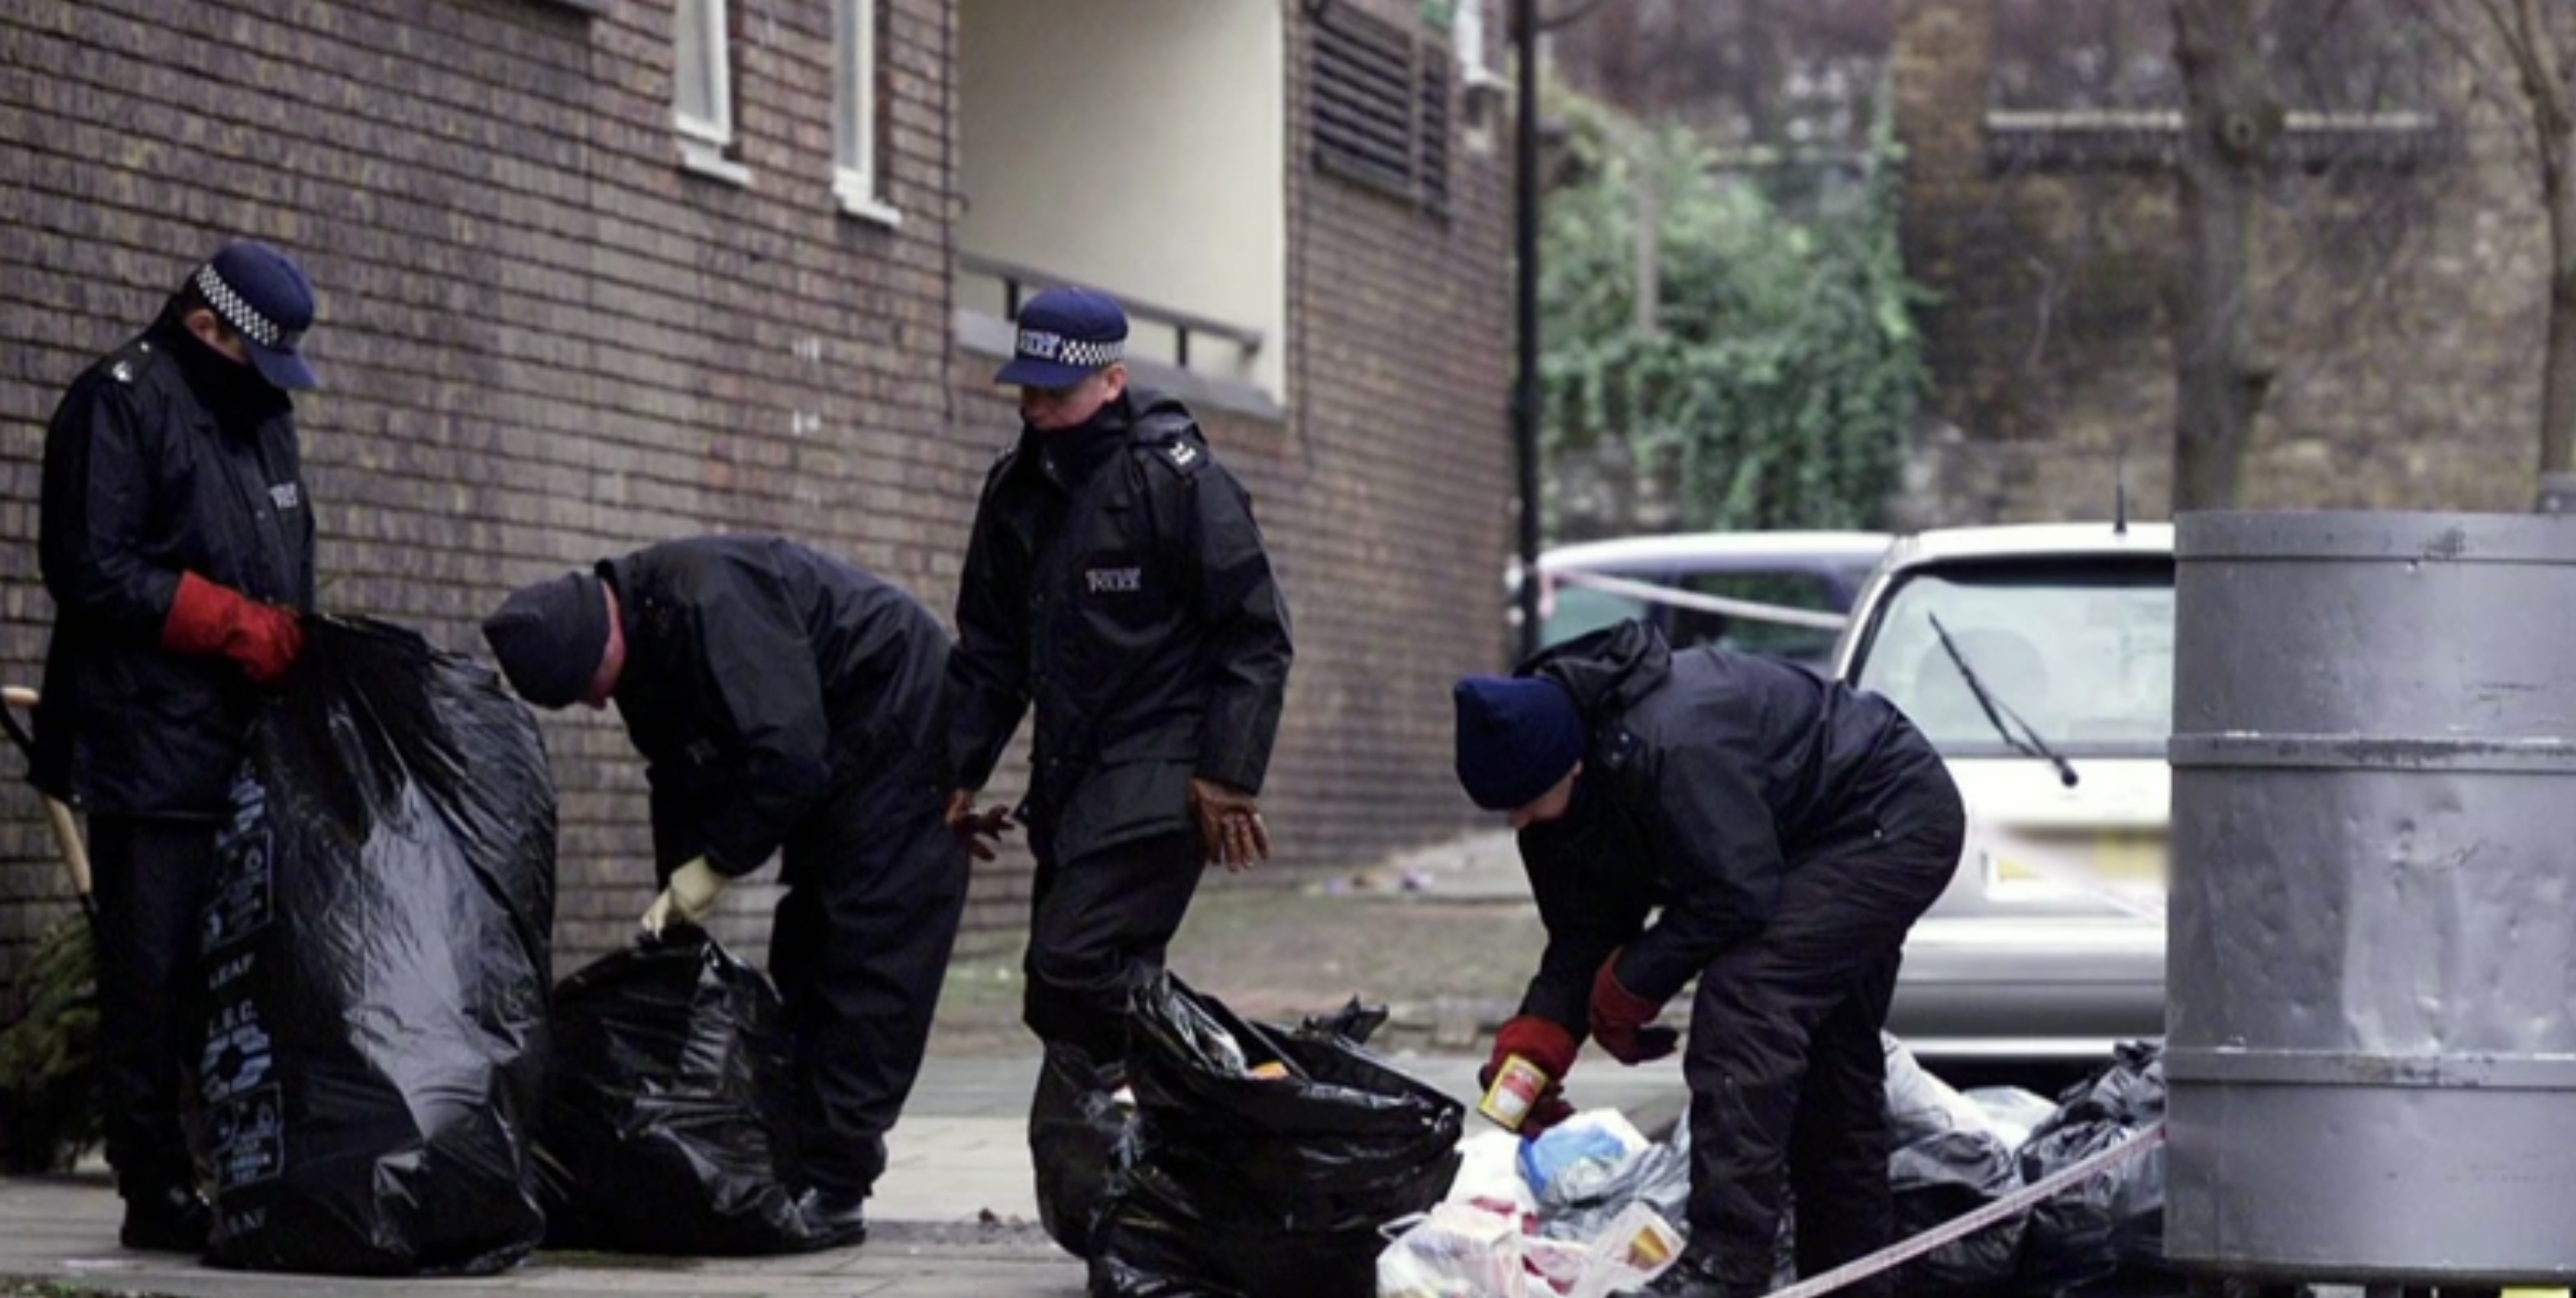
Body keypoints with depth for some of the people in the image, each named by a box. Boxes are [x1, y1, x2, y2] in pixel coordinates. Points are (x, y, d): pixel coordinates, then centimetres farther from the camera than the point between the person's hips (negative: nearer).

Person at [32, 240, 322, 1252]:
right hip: (154, 748, -8)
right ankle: (158, 1193, -3)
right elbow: (90, 569, -15)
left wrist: (296, 645, 11)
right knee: (157, 977, -6)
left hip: (253, 745, 8)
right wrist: (238, 624, -15)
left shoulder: (260, 413, 19)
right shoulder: (119, 405, -7)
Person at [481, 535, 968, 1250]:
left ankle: (834, 1190, -12)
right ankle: (801, 1171, 10)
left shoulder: (712, 602, -30)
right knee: (803, 969, 8)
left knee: (867, 972, -12)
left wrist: (716, 864, -22)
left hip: (905, 730, -10)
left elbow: (788, 754, -32)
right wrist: (676, 895, 2)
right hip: (841, 758, 10)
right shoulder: (644, 644, 1)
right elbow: (683, 779, 11)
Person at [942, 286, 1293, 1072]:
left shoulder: (1178, 478, -9)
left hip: (1159, 774, -8)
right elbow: (988, 652, 21)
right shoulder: (1015, 491, 12)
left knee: (1078, 965, -21)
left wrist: (1229, 777, -15)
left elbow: (1256, 638, -9)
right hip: (1067, 774, 8)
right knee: (1057, 997, 6)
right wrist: (959, 773, 14)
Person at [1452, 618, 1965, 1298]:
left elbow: (1734, 896, -32)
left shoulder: (1672, 748, -37)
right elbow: (1584, 934, 0)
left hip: (1895, 821, -10)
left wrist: (1628, 985, -21)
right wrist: (1530, 1044, -13)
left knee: (1741, 1000, -24)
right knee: (1830, 1063, 17)